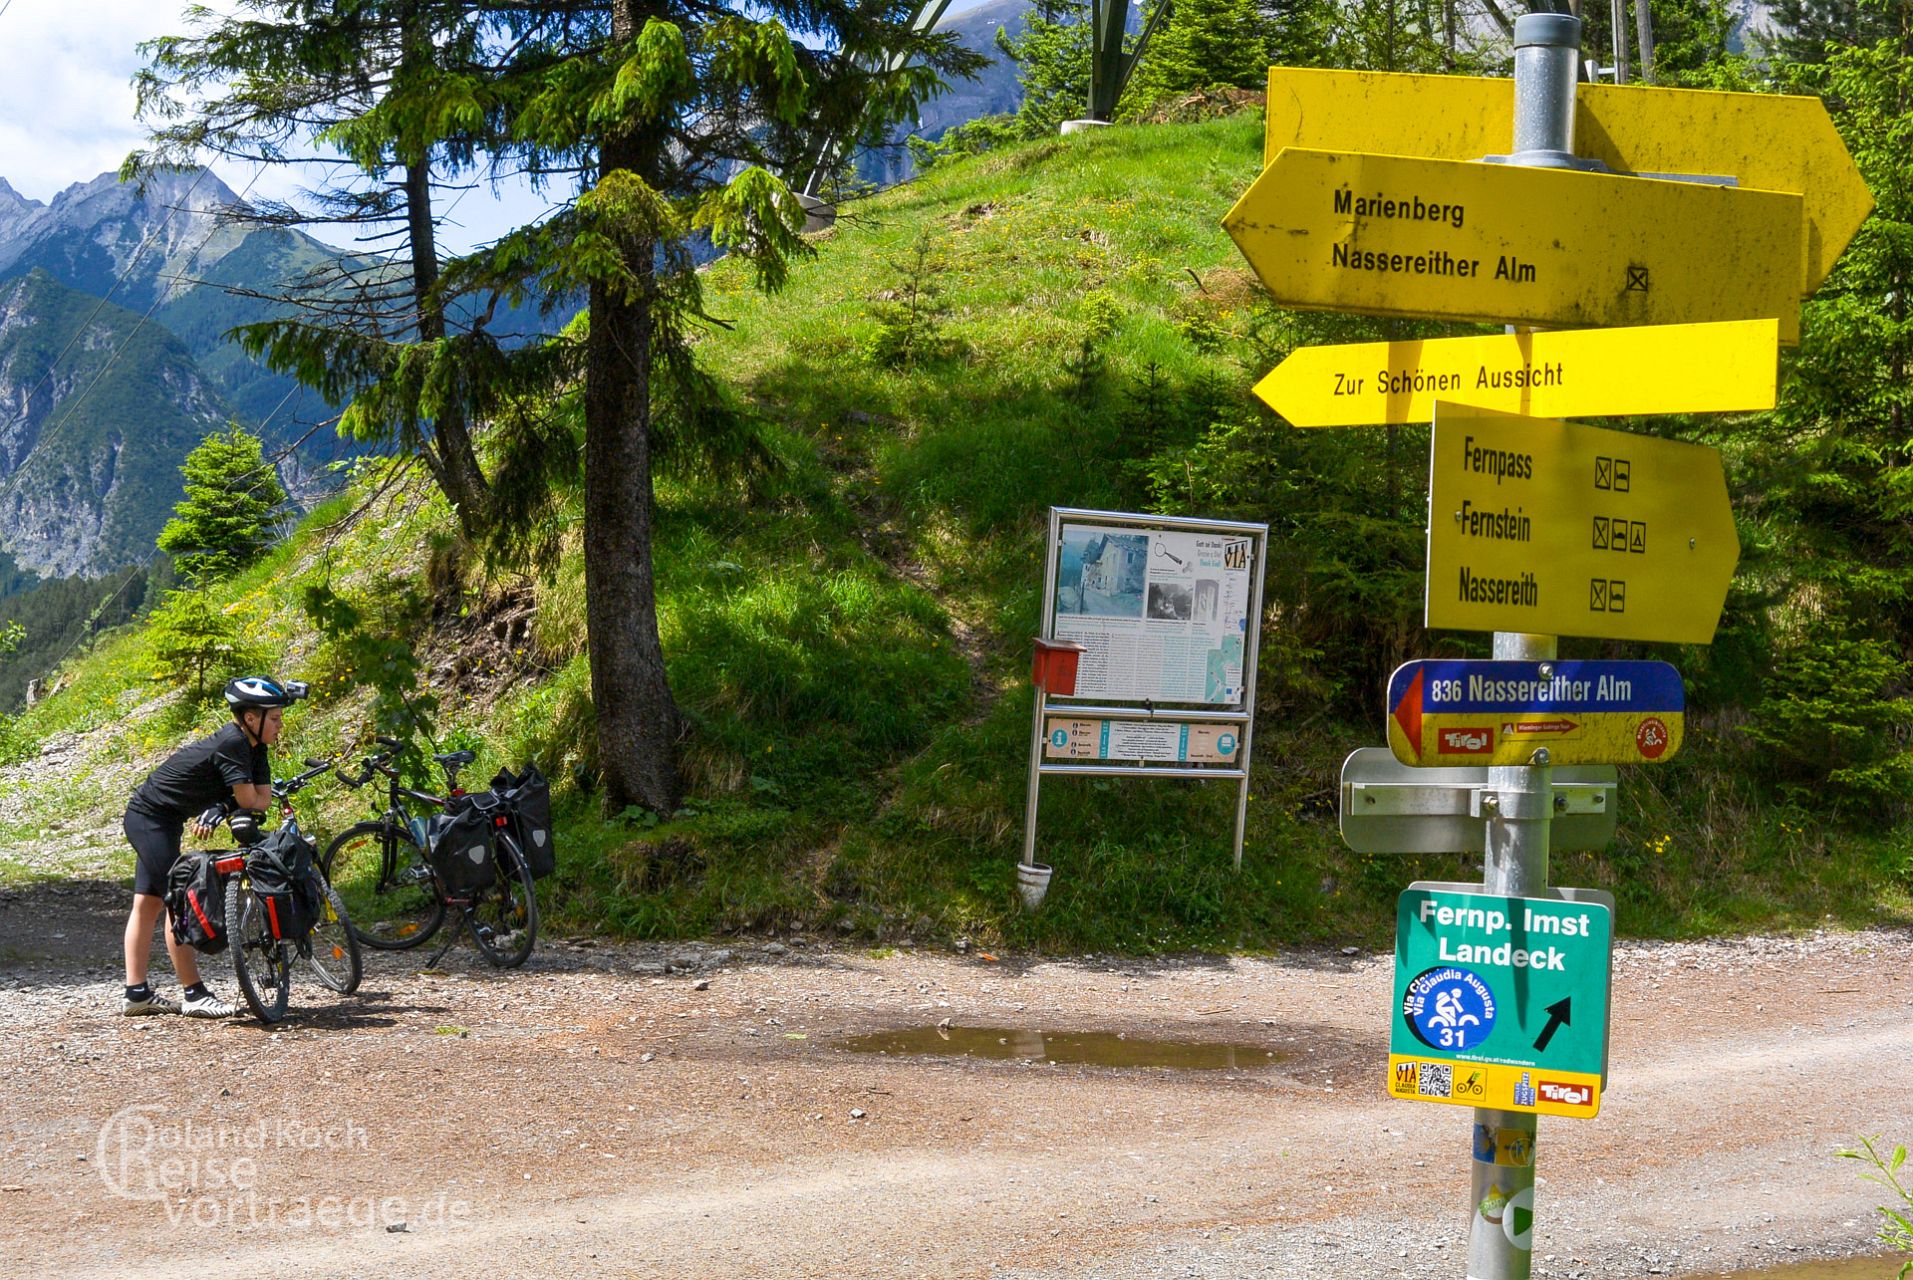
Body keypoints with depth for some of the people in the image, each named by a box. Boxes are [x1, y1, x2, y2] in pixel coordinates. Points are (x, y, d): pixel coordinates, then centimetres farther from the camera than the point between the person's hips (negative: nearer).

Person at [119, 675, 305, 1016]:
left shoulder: (252, 746, 2)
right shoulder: (232, 744, -26)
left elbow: (264, 798, -6)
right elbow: (250, 800, -23)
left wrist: (219, 807, -21)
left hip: (162, 821, 10)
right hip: (150, 818, -10)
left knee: (148, 904, 12)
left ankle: (136, 994, 17)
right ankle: (194, 995, -8)